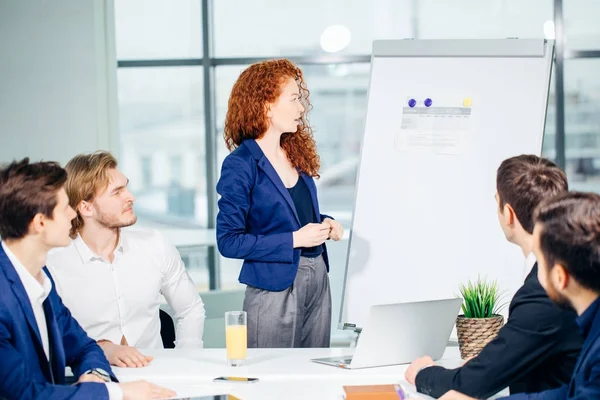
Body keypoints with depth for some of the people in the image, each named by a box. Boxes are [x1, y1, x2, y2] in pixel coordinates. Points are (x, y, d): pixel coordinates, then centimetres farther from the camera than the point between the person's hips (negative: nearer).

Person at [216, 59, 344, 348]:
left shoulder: (296, 154, 9)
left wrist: (324, 224, 2)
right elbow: (229, 241, -15)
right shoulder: (241, 165, -13)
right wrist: (293, 240, -19)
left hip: (318, 280, 7)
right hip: (275, 288, -7)